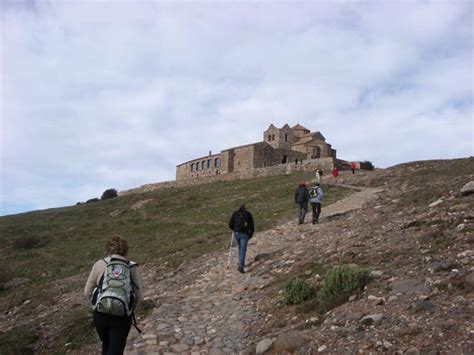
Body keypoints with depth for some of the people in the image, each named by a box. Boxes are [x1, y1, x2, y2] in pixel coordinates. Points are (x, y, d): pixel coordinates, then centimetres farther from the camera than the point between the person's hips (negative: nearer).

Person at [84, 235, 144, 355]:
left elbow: (87, 292, 2)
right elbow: (139, 296, 0)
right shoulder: (133, 268, 0)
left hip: (100, 315, 2)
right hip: (122, 317, -2)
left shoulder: (99, 264, -1)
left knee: (106, 345, 26)